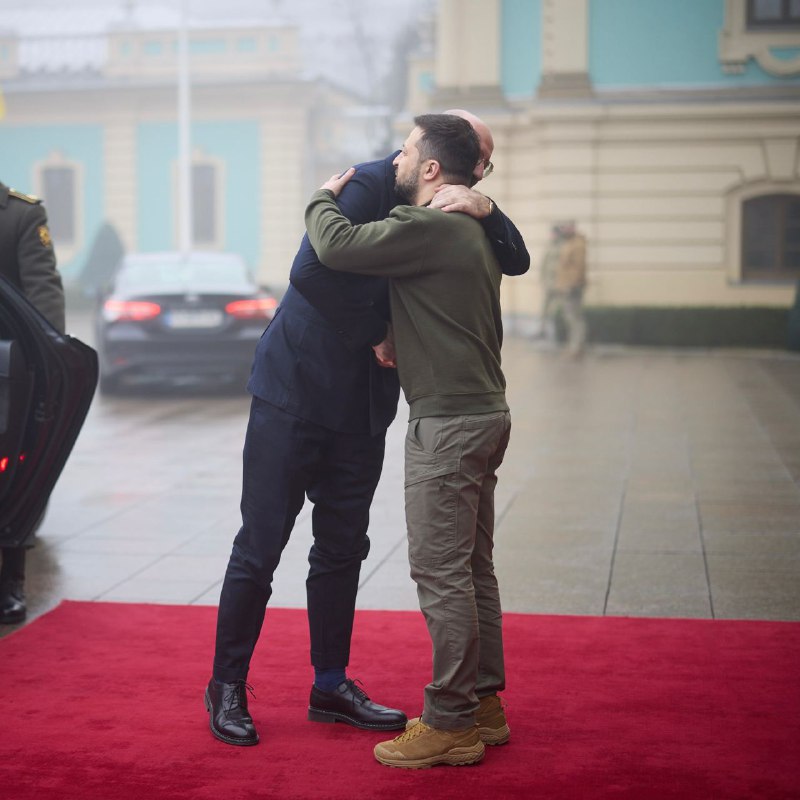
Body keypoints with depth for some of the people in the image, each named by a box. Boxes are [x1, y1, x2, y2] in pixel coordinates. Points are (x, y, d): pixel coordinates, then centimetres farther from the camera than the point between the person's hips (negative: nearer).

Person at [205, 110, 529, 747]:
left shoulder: (448, 214, 9)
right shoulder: (370, 185, -13)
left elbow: (516, 261, 0)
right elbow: (312, 271, -23)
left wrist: (485, 209, -18)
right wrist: (376, 333, -16)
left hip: (362, 409, 7)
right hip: (296, 391, -7)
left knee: (343, 547, 12)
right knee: (261, 546, -1)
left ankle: (331, 685, 23)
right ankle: (227, 687, 12)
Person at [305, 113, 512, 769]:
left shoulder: (427, 227, -15)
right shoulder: (472, 229, 17)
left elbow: (338, 246, -21)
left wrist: (323, 198, 2)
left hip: (449, 421, -10)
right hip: (484, 412, 10)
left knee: (441, 571, -5)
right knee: (472, 568, 15)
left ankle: (450, 724, 1)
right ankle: (484, 703, 24)